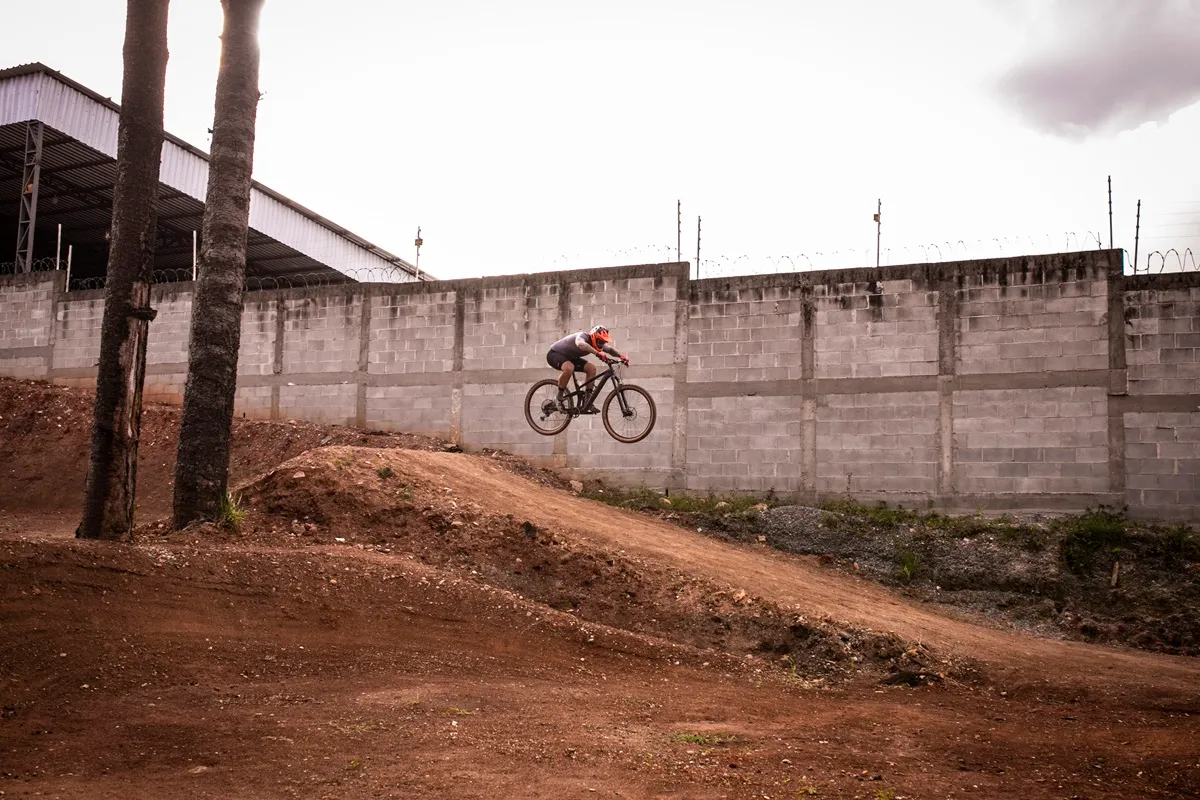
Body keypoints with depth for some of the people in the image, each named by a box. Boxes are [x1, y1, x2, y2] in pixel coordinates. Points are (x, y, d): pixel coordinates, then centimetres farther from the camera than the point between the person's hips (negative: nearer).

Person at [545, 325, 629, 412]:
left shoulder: (598, 342, -6)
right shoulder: (583, 336, -31)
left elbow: (610, 349, -1)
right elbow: (580, 344, -54)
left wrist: (621, 356, -22)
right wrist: (597, 353, -64)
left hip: (569, 357, 9)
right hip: (555, 354, -9)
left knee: (591, 368, -9)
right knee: (569, 368, -39)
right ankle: (560, 398, -21)